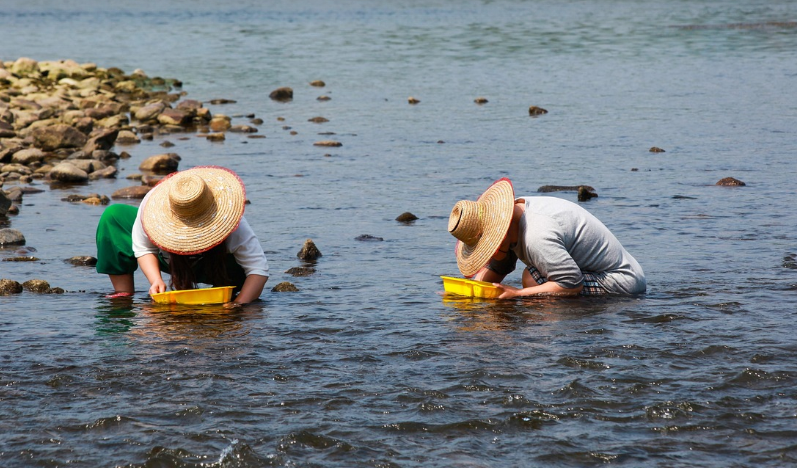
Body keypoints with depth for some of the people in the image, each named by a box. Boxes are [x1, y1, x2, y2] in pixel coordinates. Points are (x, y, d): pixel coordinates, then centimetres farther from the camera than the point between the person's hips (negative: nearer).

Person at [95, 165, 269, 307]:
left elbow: (259, 269, -37)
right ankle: (123, 294, -8)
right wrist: (156, 281, -34)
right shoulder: (153, 204, -34)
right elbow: (143, 248, -17)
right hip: (169, 259, 3)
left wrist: (238, 305, -50)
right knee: (114, 216, -16)